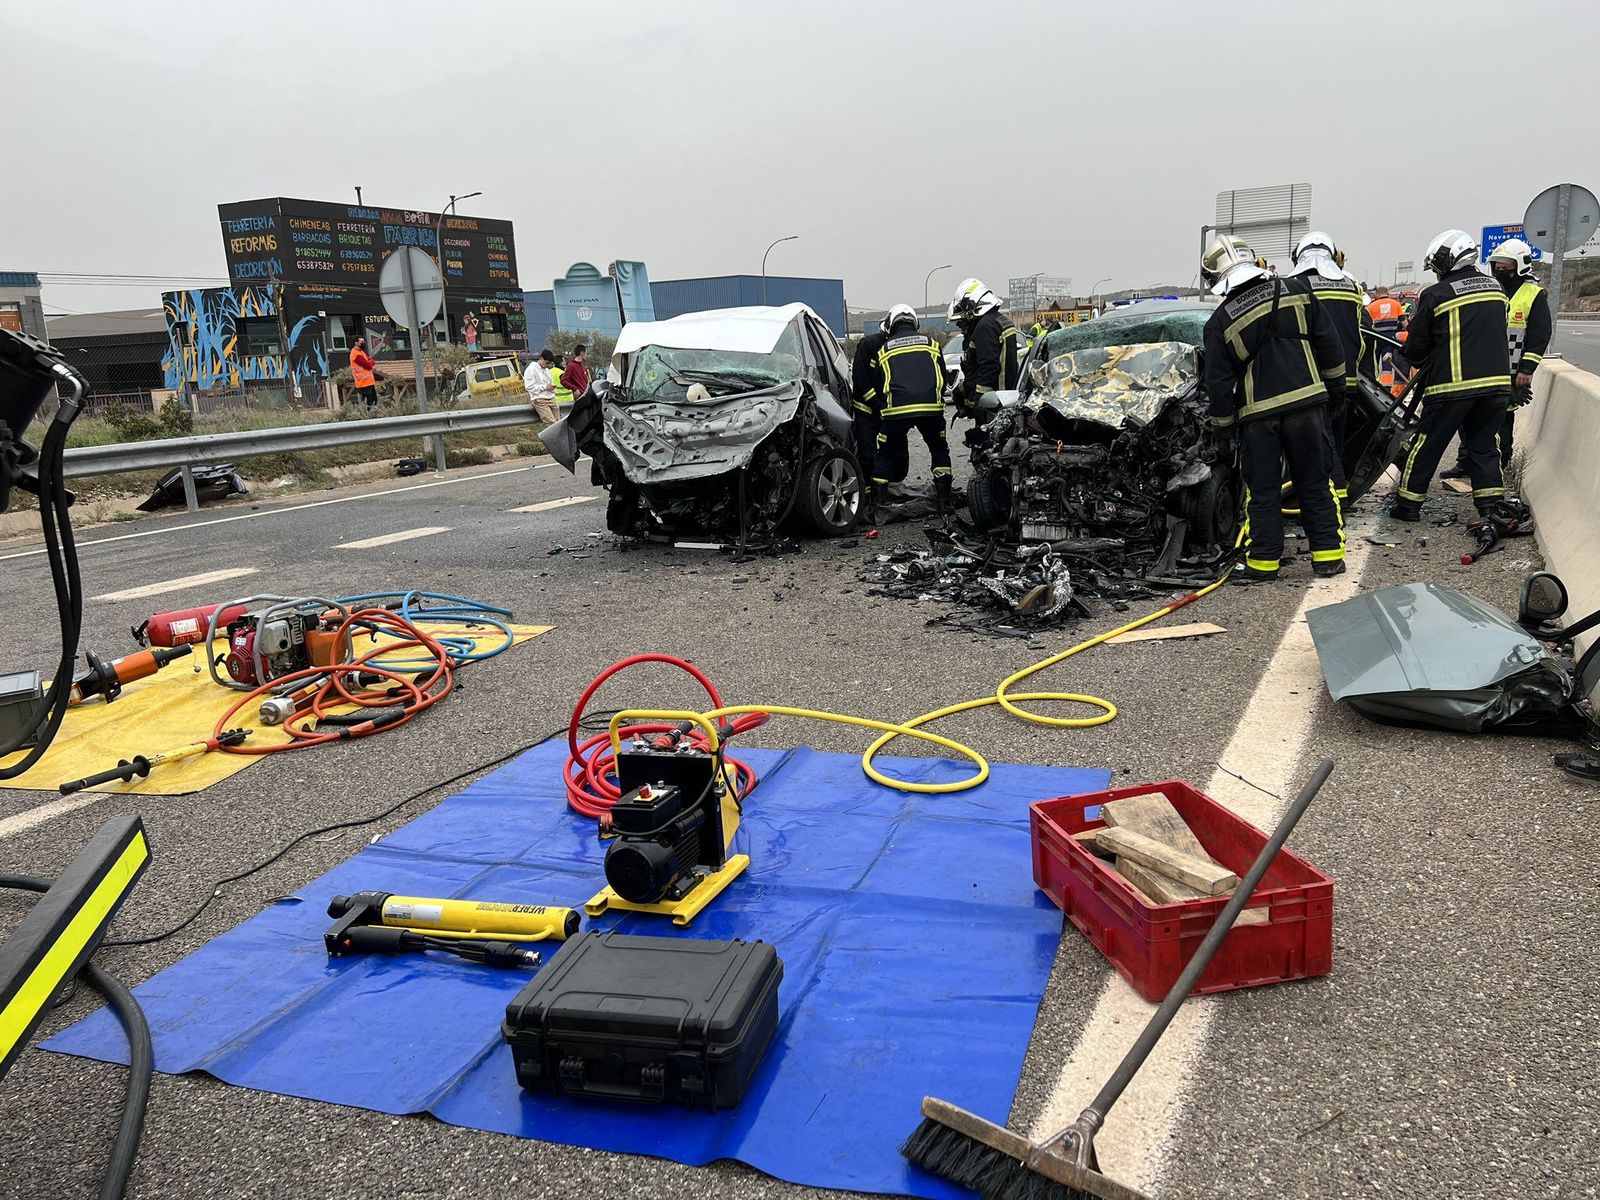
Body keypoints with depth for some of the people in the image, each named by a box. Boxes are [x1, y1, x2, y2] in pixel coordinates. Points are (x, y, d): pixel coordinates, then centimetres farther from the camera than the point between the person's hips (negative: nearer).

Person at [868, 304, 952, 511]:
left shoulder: (883, 350, 17)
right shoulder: (931, 343, 18)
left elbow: (877, 386, 19)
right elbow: (942, 378, 20)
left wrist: (882, 408, 33)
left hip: (895, 409, 0)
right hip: (931, 407, 1)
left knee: (886, 454, 14)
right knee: (939, 450, 18)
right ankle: (944, 500, 11)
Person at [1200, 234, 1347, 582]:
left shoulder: (1220, 322, -3)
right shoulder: (1296, 292, 3)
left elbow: (1218, 383, -1)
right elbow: (1330, 345, 7)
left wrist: (1222, 428, 9)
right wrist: (1335, 384, 20)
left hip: (1257, 414, -2)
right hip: (1305, 402, 2)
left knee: (1262, 489, 7)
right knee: (1314, 482, 10)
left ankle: (1263, 560, 8)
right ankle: (1328, 556, 13)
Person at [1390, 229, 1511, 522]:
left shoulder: (1435, 295, -9)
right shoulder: (1495, 287, 10)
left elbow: (1416, 346, -1)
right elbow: (1496, 332, 19)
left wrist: (1418, 363, 19)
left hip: (1451, 386, -5)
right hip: (1496, 383, 5)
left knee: (1427, 445, 6)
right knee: (1483, 445, 14)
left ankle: (1408, 503, 13)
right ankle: (1491, 506, 11)